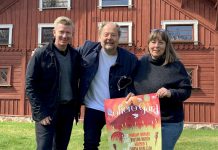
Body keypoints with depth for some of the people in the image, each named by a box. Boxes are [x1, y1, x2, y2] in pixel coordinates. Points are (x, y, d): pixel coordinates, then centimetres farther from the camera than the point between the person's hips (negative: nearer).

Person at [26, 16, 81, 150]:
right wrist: (40, 112, -14)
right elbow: (30, 85, -9)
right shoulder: (41, 55, -7)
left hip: (68, 110, 5)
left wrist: (77, 107, 6)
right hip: (47, 111, -4)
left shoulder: (76, 55, 6)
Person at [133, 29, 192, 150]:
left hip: (169, 122, -4)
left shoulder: (175, 65, -8)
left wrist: (170, 93, -25)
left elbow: (186, 90, -9)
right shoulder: (141, 63, 4)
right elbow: (135, 87, 17)